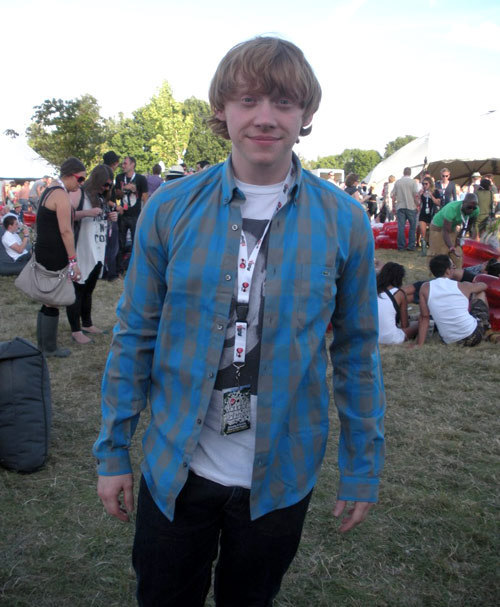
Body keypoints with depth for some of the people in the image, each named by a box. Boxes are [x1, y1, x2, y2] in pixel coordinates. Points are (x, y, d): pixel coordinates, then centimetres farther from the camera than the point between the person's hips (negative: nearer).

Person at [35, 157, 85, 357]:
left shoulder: (50, 190, 15)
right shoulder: (61, 194, -16)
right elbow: (65, 230, -21)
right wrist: (73, 260, -21)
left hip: (43, 251, 10)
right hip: (54, 256, -10)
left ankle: (42, 344, 24)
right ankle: (49, 348, 8)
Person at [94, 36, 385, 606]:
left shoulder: (344, 220, -8)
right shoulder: (170, 208, -7)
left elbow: (356, 351, -1)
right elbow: (135, 335, -1)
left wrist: (363, 467, 2)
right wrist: (113, 451, 1)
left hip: (281, 474, 0)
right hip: (175, 468, 1)